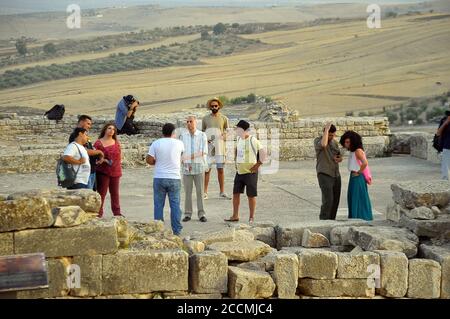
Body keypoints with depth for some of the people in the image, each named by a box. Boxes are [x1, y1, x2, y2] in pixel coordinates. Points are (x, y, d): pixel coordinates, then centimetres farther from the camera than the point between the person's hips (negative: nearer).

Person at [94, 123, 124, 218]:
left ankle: (117, 212, 18)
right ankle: (99, 213, 2)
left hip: (115, 172, 5)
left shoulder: (116, 142, 13)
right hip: (103, 172, -5)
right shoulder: (98, 143, -3)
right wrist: (104, 160, -21)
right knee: (101, 192, -3)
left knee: (115, 192, 11)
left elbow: (119, 156, 18)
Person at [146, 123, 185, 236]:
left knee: (158, 205, 6)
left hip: (159, 178, 0)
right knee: (175, 204, 5)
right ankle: (177, 230, 5)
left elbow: (149, 160, -6)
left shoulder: (156, 143, -3)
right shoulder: (179, 143, -1)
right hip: (175, 178, 0)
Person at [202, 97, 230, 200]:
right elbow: (202, 132, 13)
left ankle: (222, 192, 12)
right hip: (208, 148, 0)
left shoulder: (224, 118, 6)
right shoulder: (205, 118, 6)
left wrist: (225, 135, -8)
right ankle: (205, 192, 2)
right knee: (207, 170, -2)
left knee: (220, 170, 5)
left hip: (220, 148, 1)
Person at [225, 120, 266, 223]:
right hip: (239, 171, 7)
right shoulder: (239, 139, 8)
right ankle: (235, 216, 16)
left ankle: (251, 217, 11)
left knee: (251, 195, 1)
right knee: (236, 193, 7)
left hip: (250, 172, -7)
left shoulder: (252, 140, -14)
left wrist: (257, 166, -12)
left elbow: (263, 153, -15)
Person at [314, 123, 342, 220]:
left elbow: (340, 157, 23)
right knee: (328, 199, -16)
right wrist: (326, 129, -21)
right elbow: (323, 144, -31)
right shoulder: (318, 140, -6)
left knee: (335, 200, 6)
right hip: (324, 175, -7)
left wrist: (339, 159, -2)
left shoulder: (335, 142, 14)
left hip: (336, 175, 7)